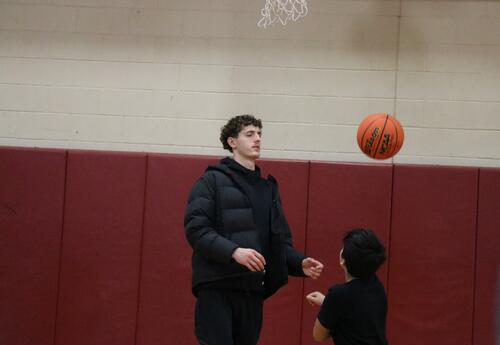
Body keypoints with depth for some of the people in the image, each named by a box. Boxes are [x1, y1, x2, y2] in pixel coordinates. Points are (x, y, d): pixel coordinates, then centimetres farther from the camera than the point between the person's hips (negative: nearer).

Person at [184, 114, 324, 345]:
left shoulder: (268, 187, 19)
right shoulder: (212, 180, 0)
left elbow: (280, 239, 19)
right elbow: (195, 228, -12)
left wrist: (300, 263, 0)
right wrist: (233, 251, -24)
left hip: (253, 289, 6)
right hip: (217, 287, -6)